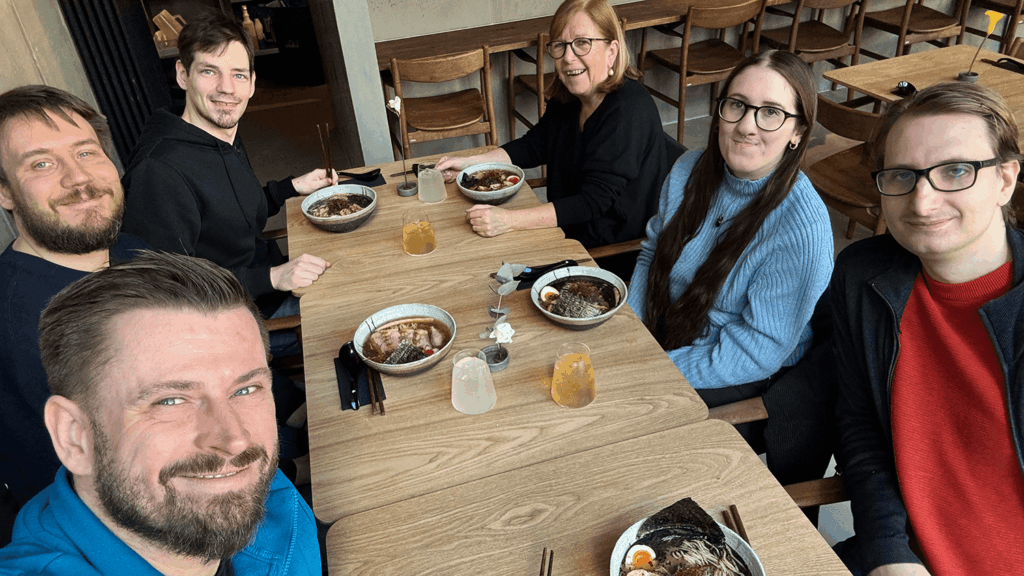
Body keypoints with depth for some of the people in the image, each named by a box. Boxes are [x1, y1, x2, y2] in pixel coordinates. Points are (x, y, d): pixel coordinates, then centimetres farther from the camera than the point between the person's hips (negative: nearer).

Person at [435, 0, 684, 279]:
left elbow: (593, 201, -31)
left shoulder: (629, 109, -27)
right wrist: (469, 162, 2)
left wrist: (509, 220, -36)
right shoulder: (567, 98, -2)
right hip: (574, 230, 7)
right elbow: (535, 145, 14)